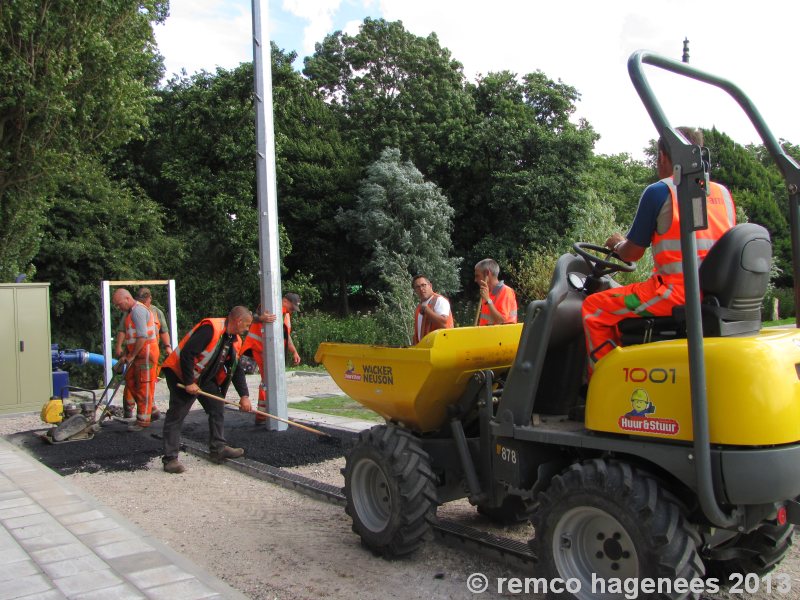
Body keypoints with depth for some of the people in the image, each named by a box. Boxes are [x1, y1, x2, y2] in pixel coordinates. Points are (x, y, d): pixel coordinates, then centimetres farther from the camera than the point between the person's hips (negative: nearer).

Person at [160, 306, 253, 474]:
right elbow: (187, 354, -30)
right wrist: (189, 383, -25)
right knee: (176, 415, -7)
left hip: (205, 378, 9)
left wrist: (244, 395, 0)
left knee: (217, 408, 7)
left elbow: (237, 370, 8)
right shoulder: (210, 328, -27)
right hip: (180, 374, -9)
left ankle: (218, 448, 16)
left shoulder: (235, 340, 2)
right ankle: (170, 459, -4)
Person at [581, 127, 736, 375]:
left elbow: (632, 253, 0)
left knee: (594, 308, 4)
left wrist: (617, 244, 22)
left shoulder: (658, 192, -5)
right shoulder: (724, 194, 13)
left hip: (678, 291, -8)